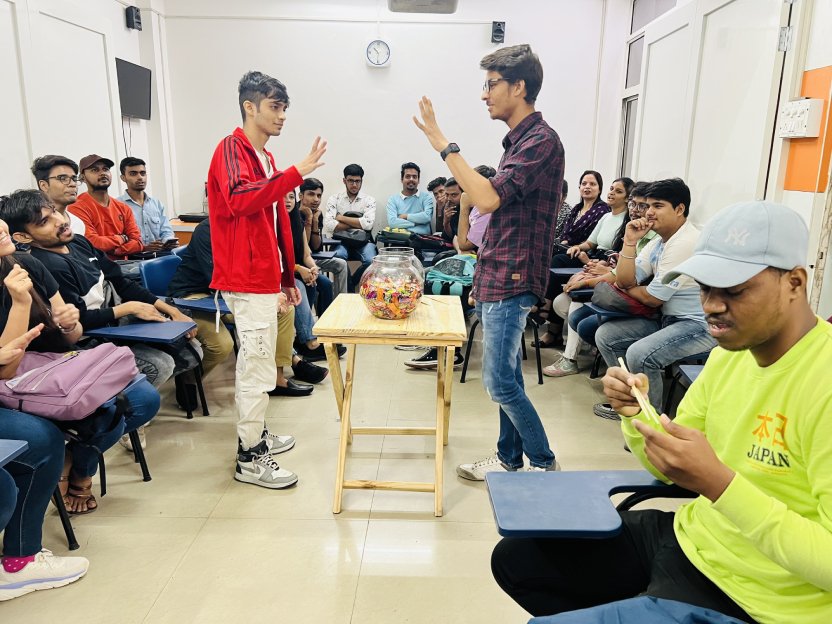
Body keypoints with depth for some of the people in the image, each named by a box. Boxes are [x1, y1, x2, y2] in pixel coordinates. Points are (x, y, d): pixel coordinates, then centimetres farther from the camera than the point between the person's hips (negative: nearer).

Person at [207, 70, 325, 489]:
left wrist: (287, 276, 21)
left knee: (254, 363, 17)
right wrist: (296, 173, -31)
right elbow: (239, 200, -29)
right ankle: (250, 459, 4)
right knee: (258, 369, -6)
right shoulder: (232, 149, -8)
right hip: (246, 280, -9)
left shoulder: (264, 158, 19)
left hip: (265, 278, 10)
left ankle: (254, 435, 30)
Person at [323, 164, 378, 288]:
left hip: (363, 241, 1)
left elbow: (368, 224, -13)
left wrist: (341, 218, -7)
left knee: (371, 261, -30)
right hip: (341, 241, -1)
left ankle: (350, 283, 1)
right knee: (339, 256, -34)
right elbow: (329, 225, -11)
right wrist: (357, 224, -8)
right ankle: (350, 288, -9)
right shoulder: (334, 199, 6)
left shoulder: (369, 200, 6)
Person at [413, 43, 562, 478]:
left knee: (500, 383, -4)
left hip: (512, 281, -10)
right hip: (497, 278, 10)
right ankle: (508, 459, 27)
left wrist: (445, 146, -19)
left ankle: (544, 464, 13)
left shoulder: (541, 141, -14)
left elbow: (488, 198, -26)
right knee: (507, 378, 15)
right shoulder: (518, 139, 16)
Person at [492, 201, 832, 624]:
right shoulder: (731, 350, 1)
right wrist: (636, 414, -12)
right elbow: (669, 468, 7)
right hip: (688, 538, 7)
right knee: (515, 560, 9)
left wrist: (716, 483, -34)